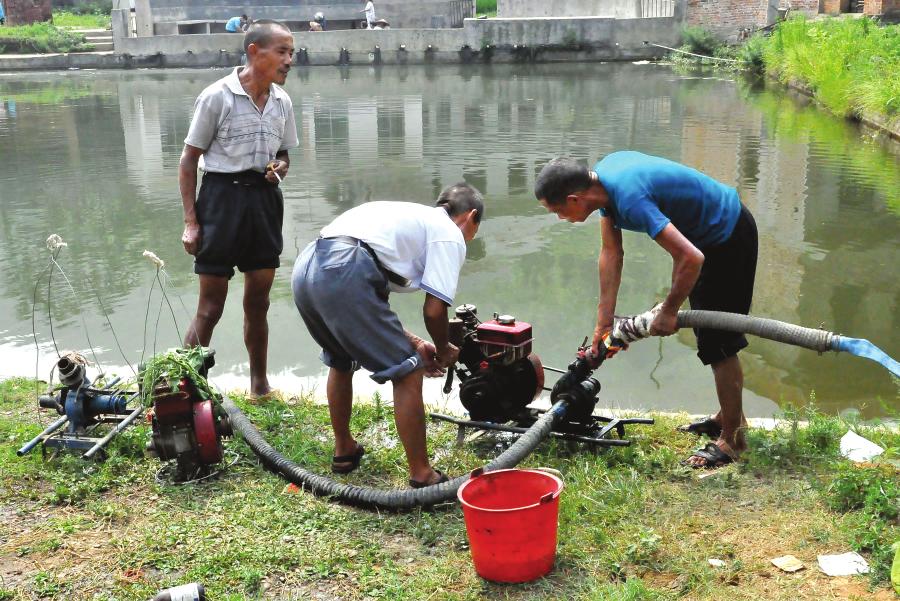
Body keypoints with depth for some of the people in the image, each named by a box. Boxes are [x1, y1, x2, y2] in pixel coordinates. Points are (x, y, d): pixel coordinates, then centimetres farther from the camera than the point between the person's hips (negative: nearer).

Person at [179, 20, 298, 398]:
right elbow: (189, 159, -6)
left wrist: (280, 167, -6)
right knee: (210, 307, -1)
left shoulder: (282, 101, 6)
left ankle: (260, 387, 27)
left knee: (258, 302, 14)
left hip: (265, 200, 5)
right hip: (223, 197, -5)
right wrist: (190, 221, -11)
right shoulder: (217, 96, -10)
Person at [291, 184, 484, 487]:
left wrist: (414, 344, 33)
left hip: (304, 267, 9)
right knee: (408, 373, 2)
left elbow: (370, 302, 32)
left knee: (341, 360, 32)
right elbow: (434, 309, 0)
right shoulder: (451, 236, 10)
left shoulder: (410, 215, 34)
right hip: (343, 275, -9)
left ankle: (344, 451, 46)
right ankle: (422, 476, 7)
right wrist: (443, 350, 20)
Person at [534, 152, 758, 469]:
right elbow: (611, 254, 0)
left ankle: (732, 439, 10)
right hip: (711, 231, 10)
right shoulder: (601, 176, -7)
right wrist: (603, 324, 1)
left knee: (718, 342, -4)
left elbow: (691, 258, -37)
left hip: (728, 237, -10)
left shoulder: (630, 198, -36)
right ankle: (730, 415, 36)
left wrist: (669, 311, -20)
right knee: (710, 335, 20)